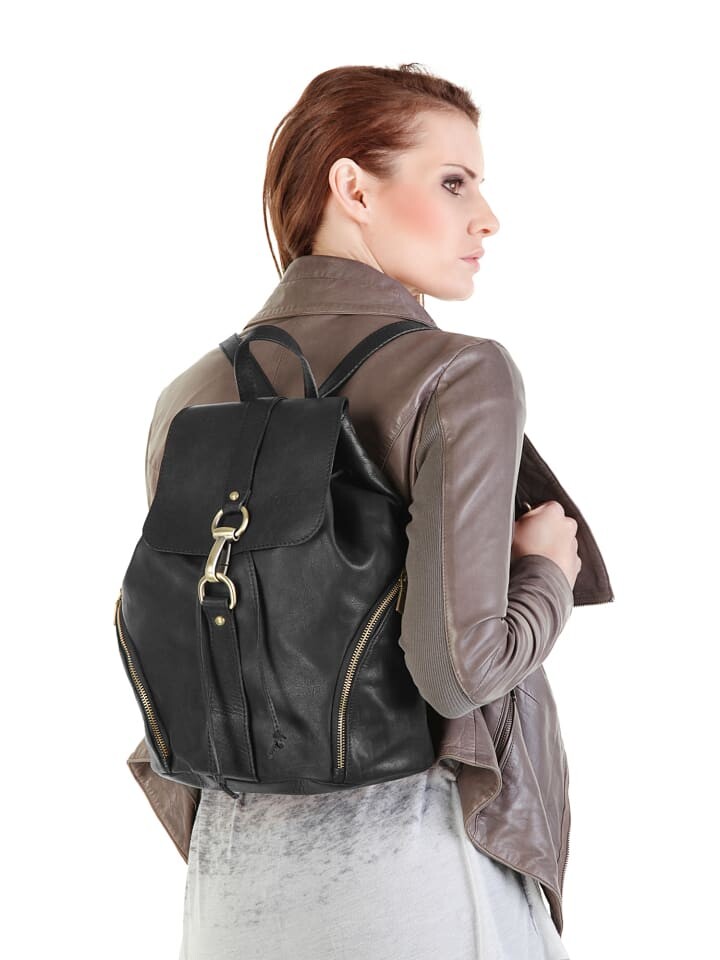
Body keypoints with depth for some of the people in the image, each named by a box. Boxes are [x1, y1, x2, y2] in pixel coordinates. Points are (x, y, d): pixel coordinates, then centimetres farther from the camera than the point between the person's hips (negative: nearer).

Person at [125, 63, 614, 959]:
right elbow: (458, 662, -21)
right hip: (415, 856, -5)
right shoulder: (459, 376, -15)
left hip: (238, 862, 5)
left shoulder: (191, 395, 3)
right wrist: (550, 572, -4)